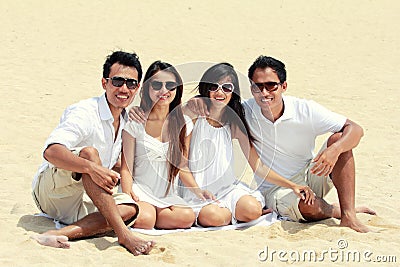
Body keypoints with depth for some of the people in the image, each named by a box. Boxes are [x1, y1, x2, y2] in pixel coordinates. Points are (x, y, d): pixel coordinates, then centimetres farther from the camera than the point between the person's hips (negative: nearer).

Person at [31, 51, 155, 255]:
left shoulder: (127, 121, 9)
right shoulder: (84, 113, -17)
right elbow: (51, 151, -33)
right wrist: (92, 168, -46)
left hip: (83, 200, 7)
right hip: (51, 190, -7)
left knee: (130, 208, -22)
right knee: (89, 152, -34)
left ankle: (61, 234, -32)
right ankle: (123, 234, -40)